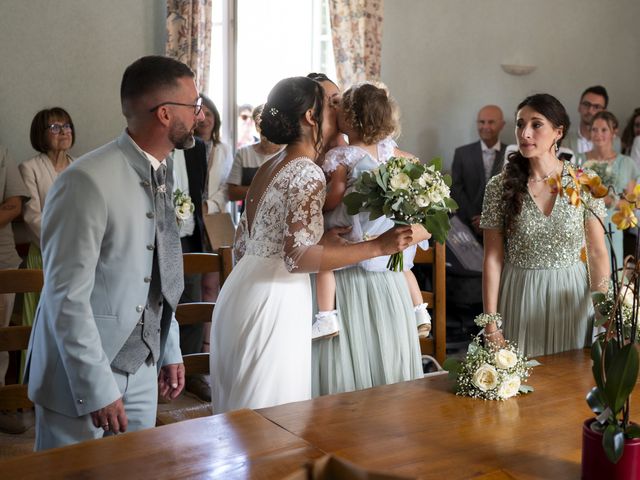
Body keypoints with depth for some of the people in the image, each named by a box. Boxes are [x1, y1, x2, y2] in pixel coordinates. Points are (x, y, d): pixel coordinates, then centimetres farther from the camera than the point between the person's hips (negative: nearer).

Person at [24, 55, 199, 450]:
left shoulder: (163, 173, 5)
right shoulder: (89, 182, -21)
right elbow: (67, 297, -20)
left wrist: (170, 351, 12)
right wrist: (98, 388, -18)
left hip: (142, 372, 7)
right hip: (82, 376, -7)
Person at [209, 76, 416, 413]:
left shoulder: (269, 167, 13)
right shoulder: (308, 173, -14)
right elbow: (298, 256, -24)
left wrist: (318, 240, 14)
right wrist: (377, 246, -20)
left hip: (240, 294, 9)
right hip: (273, 306, -9)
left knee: (239, 410, 17)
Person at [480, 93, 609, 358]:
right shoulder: (500, 186, -5)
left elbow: (598, 253, -2)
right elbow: (493, 258, -4)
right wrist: (491, 323, -7)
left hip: (571, 296, 1)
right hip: (519, 296, 0)